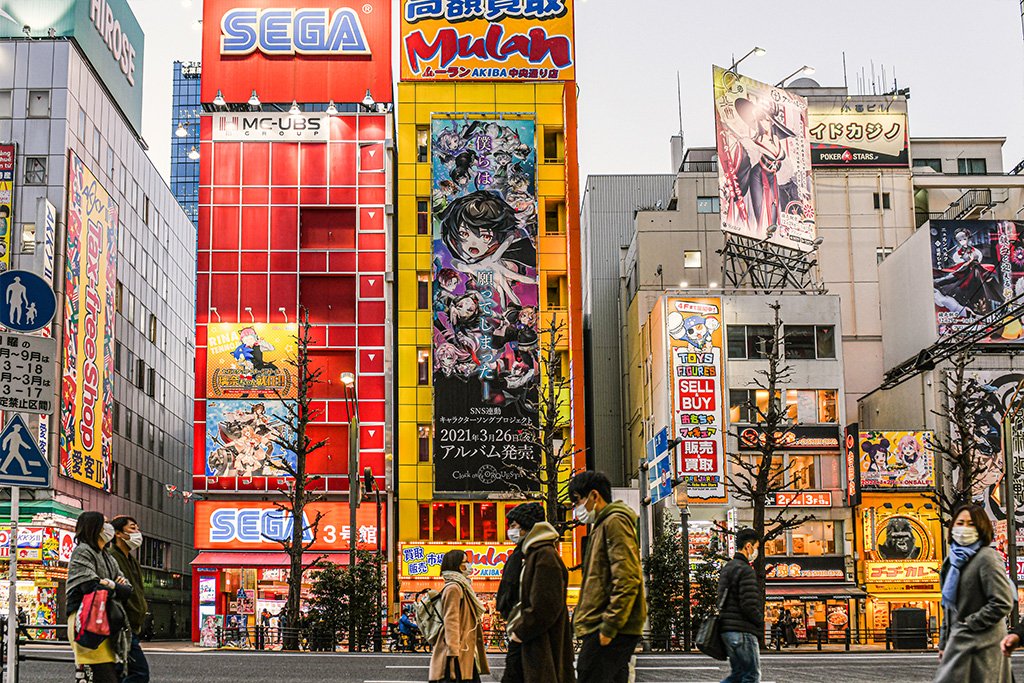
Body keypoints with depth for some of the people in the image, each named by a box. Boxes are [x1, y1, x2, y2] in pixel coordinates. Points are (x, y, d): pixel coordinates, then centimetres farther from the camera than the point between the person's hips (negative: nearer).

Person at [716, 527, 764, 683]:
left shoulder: (727, 568, 18)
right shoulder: (745, 570, -13)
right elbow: (749, 607, -20)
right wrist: (764, 625, -7)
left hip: (727, 630, 9)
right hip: (742, 631, -9)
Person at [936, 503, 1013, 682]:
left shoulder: (987, 558, -9)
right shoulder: (954, 559, 15)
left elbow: (1003, 603, -16)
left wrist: (969, 623, -13)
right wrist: (943, 643, 17)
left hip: (979, 645, -8)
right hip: (959, 642, 8)